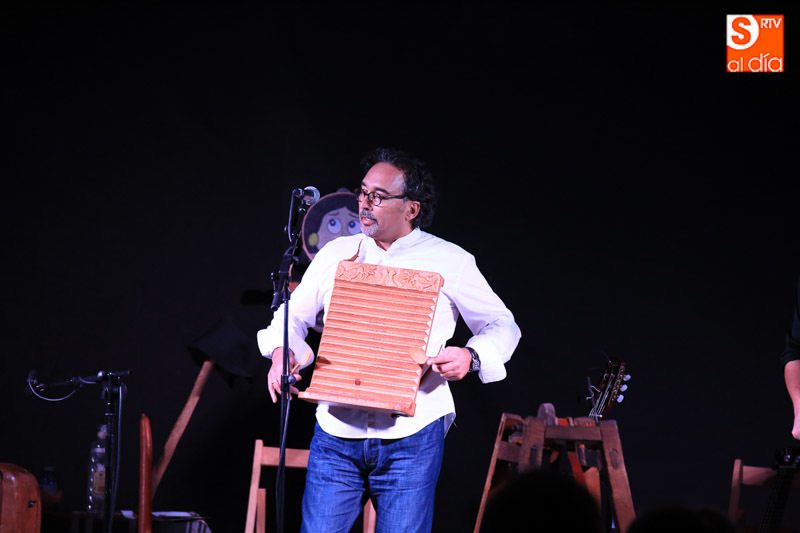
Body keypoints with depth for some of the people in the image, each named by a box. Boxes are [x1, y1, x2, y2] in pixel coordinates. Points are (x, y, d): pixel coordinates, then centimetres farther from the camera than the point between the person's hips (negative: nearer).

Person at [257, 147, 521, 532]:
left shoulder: (449, 262, 3)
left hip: (410, 440, -2)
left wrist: (471, 357, -11)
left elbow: (503, 327, 10)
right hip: (337, 433, 2)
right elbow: (293, 316, 18)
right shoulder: (336, 254, 11)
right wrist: (282, 352, -4)